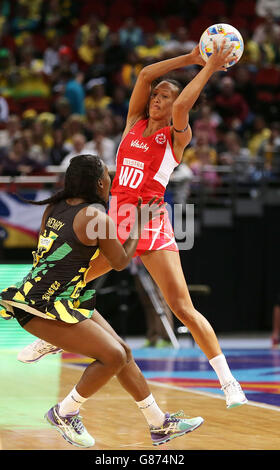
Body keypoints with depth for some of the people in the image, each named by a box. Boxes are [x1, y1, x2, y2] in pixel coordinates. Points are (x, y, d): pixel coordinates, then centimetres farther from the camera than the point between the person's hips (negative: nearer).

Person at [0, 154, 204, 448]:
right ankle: (64, 413, 5)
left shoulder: (55, 207, 7)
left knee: (122, 352, 11)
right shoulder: (96, 217, -16)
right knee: (113, 356, -12)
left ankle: (159, 424, 19)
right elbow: (120, 262, -3)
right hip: (42, 307, -9)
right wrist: (139, 223, 9)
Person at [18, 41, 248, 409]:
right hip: (116, 219, 5)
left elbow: (182, 106, -22)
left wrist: (210, 69, -17)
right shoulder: (135, 122, 11)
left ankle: (228, 381, -9)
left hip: (151, 224, -5)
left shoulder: (177, 136, -1)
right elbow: (145, 75, 1)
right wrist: (192, 58, -3)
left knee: (183, 308, -13)